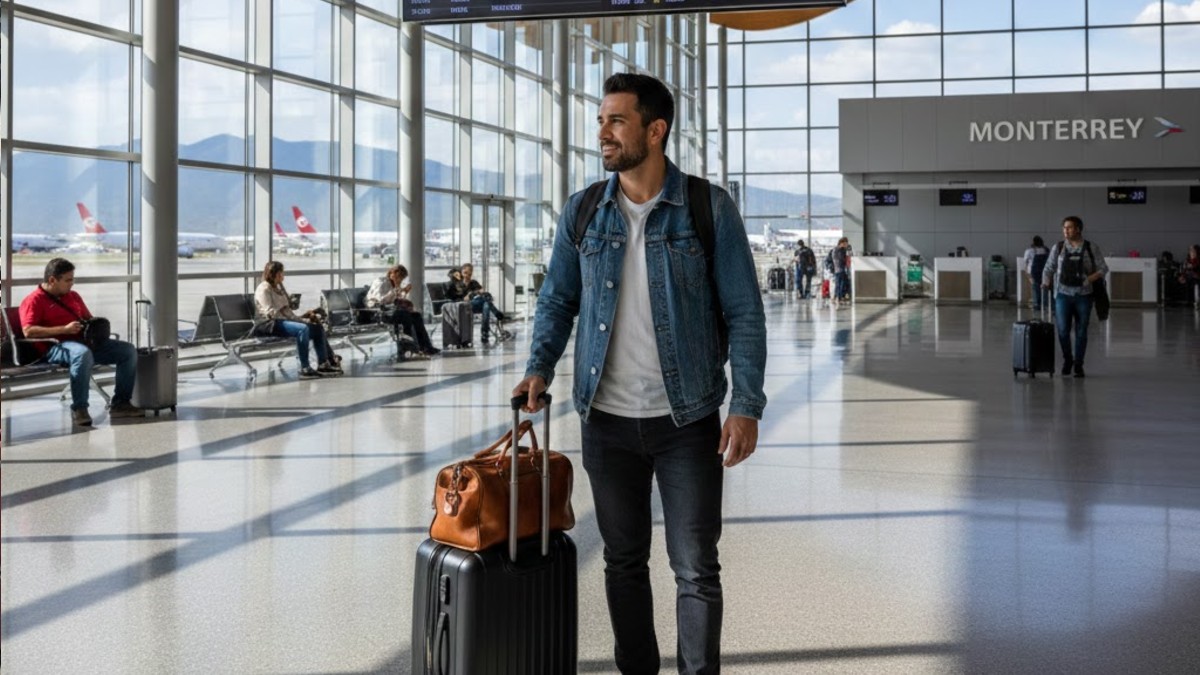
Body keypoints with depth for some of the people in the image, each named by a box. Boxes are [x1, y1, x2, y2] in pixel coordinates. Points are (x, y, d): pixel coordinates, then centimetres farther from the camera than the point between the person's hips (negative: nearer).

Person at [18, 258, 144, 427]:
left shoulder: (73, 296, 24)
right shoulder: (34, 300, 0)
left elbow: (89, 319, 34)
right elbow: (28, 331, -14)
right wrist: (64, 329, -20)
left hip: (84, 341, 8)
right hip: (54, 347, -8)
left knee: (128, 351, -8)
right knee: (82, 354, -42)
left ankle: (120, 403, -5)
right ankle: (78, 410, -35)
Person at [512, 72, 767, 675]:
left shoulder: (709, 209, -6)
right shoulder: (581, 214, 3)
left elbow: (744, 312, -5)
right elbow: (557, 300, 12)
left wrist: (747, 406, -12)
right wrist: (539, 368, -5)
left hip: (687, 422, -3)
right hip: (607, 422, 3)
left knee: (696, 568, 2)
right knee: (624, 561, 14)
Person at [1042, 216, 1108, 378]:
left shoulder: (1091, 248, 2)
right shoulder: (1058, 248, 4)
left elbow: (1103, 268, 3)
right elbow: (1049, 268, 8)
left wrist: (1091, 278, -14)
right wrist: (1045, 283, -8)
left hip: (1083, 295, 0)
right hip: (1063, 294, 0)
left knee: (1081, 332, 3)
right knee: (1063, 330, -5)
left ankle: (1078, 365, 15)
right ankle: (1067, 359, 18)